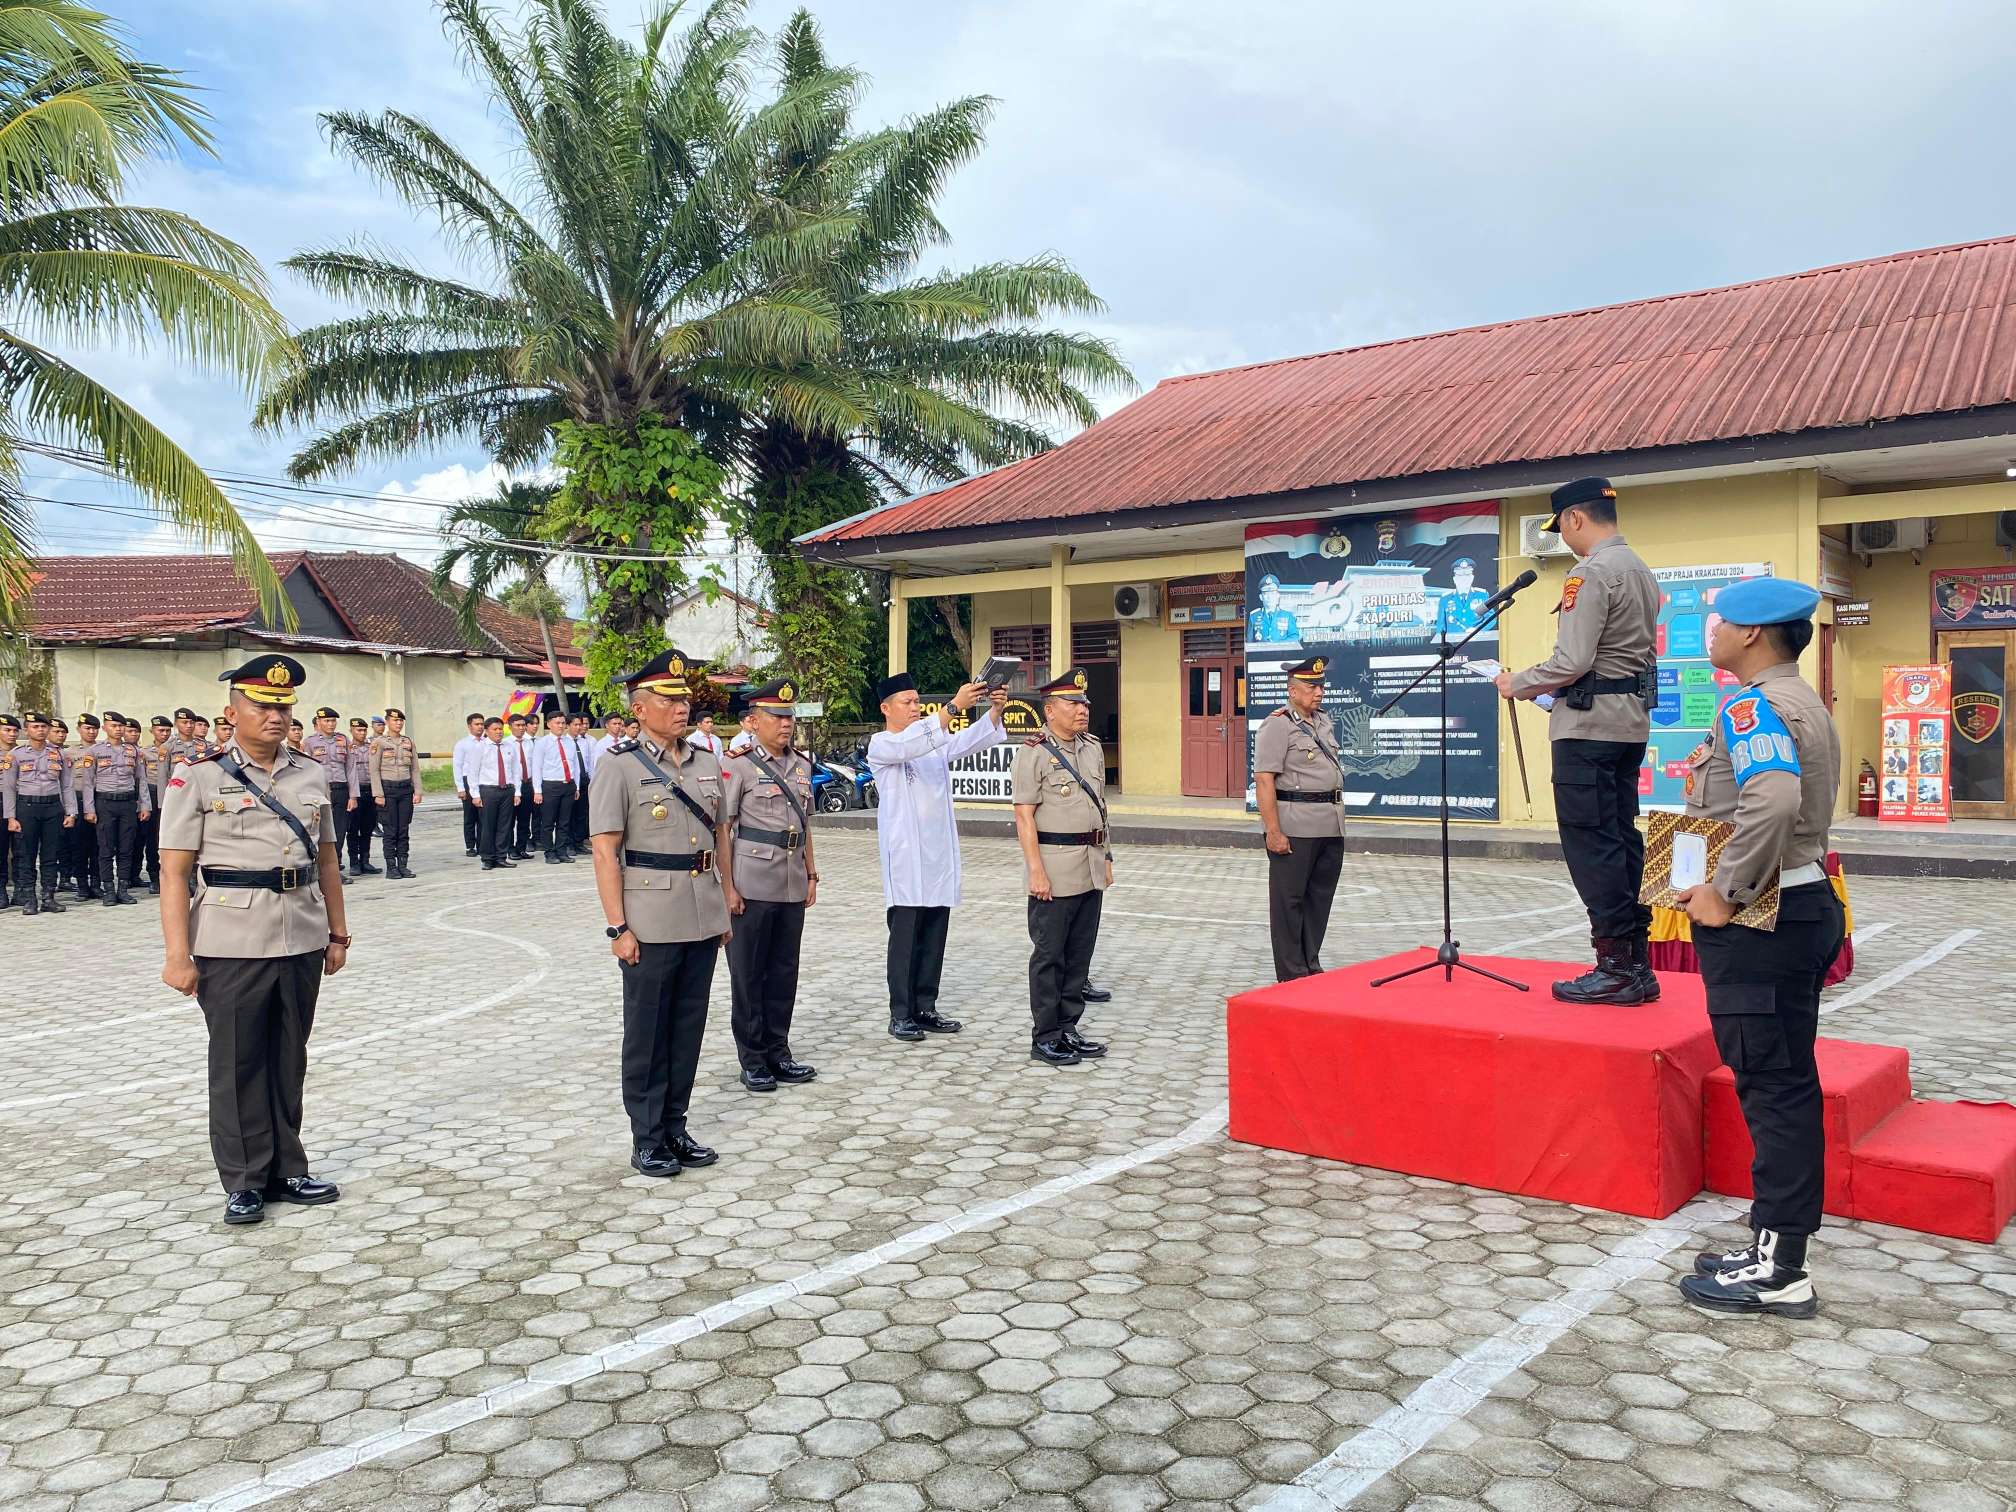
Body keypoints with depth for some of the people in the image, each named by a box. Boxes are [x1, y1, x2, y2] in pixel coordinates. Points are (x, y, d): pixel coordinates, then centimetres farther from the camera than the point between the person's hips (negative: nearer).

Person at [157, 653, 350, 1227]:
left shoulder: (311, 775, 9)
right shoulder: (199, 777, -4)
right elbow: (174, 872, -7)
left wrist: (338, 933, 14)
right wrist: (177, 954, -12)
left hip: (303, 941, 4)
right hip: (232, 944, -4)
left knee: (289, 1061, 12)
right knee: (237, 1066, 4)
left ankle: (286, 1171, 24)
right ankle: (244, 1183, 16)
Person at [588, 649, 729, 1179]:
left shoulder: (706, 762, 11)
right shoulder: (620, 766, -6)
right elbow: (605, 852, -9)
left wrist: (725, 909, 14)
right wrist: (618, 927, -14)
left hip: (703, 918, 5)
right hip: (651, 924, -5)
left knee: (687, 1030, 12)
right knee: (646, 1034, 4)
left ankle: (675, 1129, 24)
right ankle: (646, 1141, 15)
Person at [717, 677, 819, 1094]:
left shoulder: (802, 765, 11)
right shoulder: (738, 766, -7)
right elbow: (722, 830, -8)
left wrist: (811, 875, 14)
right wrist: (728, 887, -12)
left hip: (793, 887, 6)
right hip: (752, 887, -6)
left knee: (784, 972, 11)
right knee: (748, 975, 4)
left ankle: (778, 1053, 23)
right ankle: (753, 1061, 14)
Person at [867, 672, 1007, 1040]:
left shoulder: (936, 741, 16)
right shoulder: (880, 745, -4)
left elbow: (972, 740, 3)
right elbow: (912, 744, -24)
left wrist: (996, 710, -17)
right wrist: (954, 705, -32)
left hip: (940, 853, 6)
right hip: (906, 856, -6)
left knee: (935, 936, 8)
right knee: (905, 936, -2)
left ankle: (925, 1008, 16)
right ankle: (900, 1015, 4)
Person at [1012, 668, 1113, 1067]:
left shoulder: (1093, 749, 13)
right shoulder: (1034, 753, -9)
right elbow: (1024, 816, -12)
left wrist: (1106, 858, 15)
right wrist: (1036, 871, -17)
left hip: (1090, 870, 7)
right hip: (1054, 871, -7)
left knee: (1079, 954, 12)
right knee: (1049, 956, 1)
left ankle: (1068, 1029, 22)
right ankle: (1045, 1038, 9)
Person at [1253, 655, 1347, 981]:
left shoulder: (1324, 721, 16)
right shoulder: (1277, 724, -10)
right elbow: (1264, 780, -16)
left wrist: (1337, 813, 20)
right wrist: (1273, 831, -21)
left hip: (1331, 826, 8)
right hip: (1295, 827, -8)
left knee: (1320, 897, 13)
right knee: (1289, 900, -1)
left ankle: (1311, 966, 24)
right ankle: (1291, 976, 6)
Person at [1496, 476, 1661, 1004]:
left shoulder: (1591, 573, -14)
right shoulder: (1643, 572, 16)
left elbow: (1572, 661, -21)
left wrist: (1518, 684, -5)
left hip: (1589, 725, -10)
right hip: (1632, 720, 10)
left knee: (1590, 846, -5)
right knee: (1622, 839, 12)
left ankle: (1616, 968, -2)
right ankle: (1637, 966, 16)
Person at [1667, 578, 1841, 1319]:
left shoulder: (1753, 706, -16)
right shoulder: (1802, 702, 16)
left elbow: (1773, 802, -33)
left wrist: (1725, 892, -24)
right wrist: (1710, 781, 14)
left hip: (1758, 921, -10)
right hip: (1800, 906, 10)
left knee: (1772, 1087, -4)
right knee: (1786, 1084, 14)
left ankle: (1778, 1272, 4)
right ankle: (1777, 1250, 23)